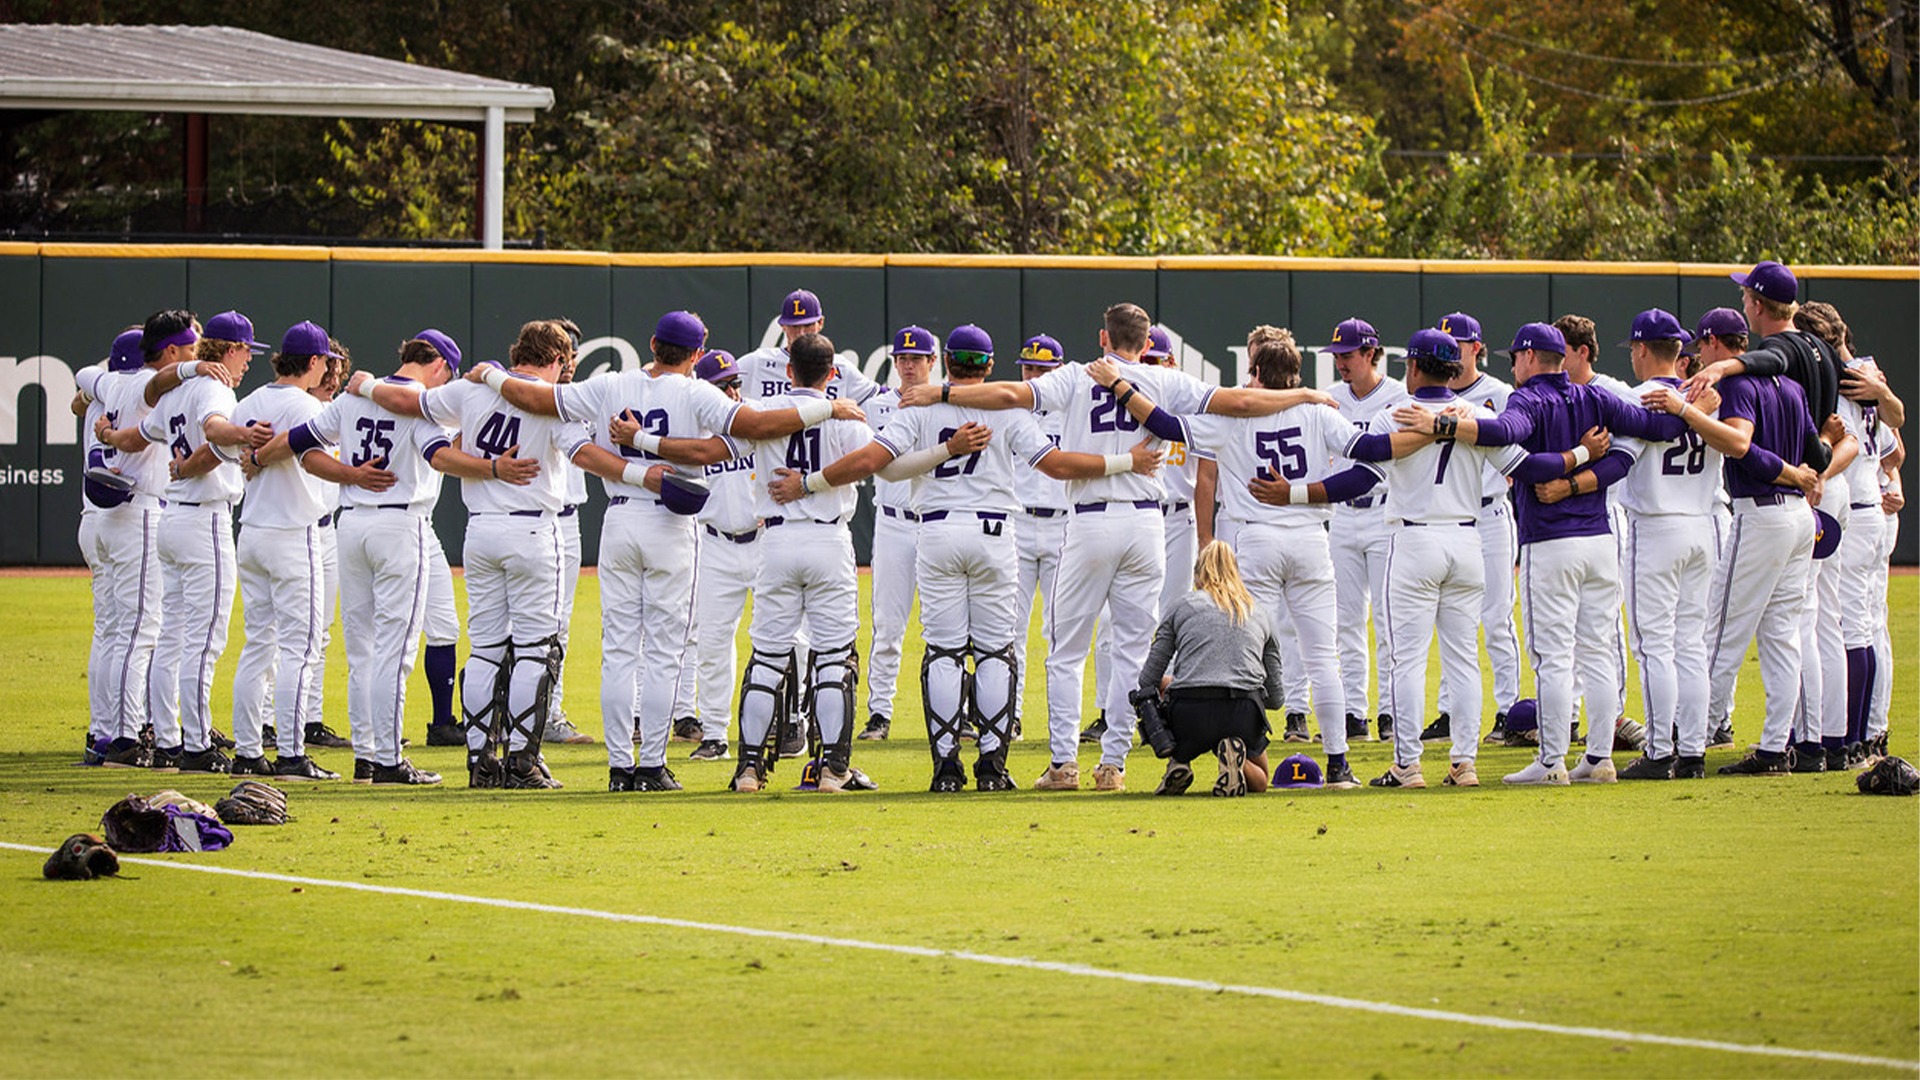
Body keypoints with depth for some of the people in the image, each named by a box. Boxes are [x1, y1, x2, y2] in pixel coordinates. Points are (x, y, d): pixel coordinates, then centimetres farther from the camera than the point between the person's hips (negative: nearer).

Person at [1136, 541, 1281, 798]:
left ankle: (1177, 762, 10)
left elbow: (1147, 683, 13)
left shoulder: (1181, 606, 15)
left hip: (1190, 718, -1)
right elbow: (1275, 697, 20)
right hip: (1243, 716, 1)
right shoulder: (1260, 614, 21)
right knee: (1258, 781, 30)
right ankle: (1236, 760, -8)